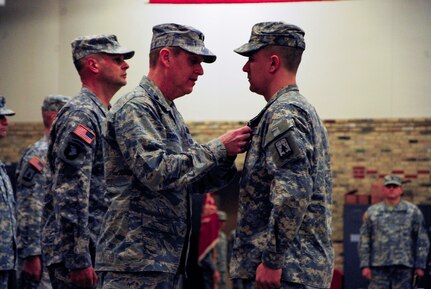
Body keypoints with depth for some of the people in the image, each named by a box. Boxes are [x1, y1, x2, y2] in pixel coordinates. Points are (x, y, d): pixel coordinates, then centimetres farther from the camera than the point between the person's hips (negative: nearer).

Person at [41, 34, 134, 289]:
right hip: (78, 251, -10)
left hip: (99, 247, 10)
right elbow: (69, 193, -21)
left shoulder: (103, 115, 19)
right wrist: (79, 260, -24)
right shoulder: (80, 115, -13)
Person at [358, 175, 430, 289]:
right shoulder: (371, 212, 11)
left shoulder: (413, 211, 9)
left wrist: (420, 266, 1)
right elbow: (364, 241, 10)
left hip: (404, 266, 0)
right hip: (378, 267, 1)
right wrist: (365, 265, 1)